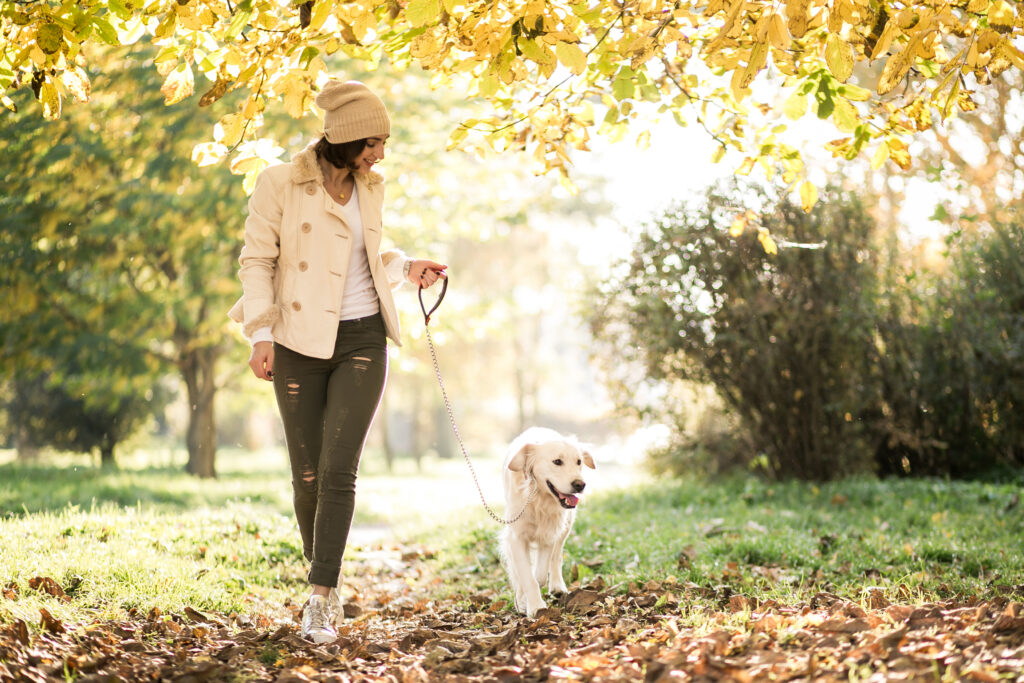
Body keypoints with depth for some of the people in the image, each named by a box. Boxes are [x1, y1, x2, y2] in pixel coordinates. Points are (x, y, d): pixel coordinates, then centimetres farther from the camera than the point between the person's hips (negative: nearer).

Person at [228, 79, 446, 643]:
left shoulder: (371, 188, 9)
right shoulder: (280, 183, -6)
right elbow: (256, 260, -5)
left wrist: (407, 269, 6)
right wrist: (261, 334, -13)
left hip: (361, 341, 2)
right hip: (300, 344, -2)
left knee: (338, 470, -10)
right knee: (307, 476, 3)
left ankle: (320, 601, -8)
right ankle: (324, 582, 25)